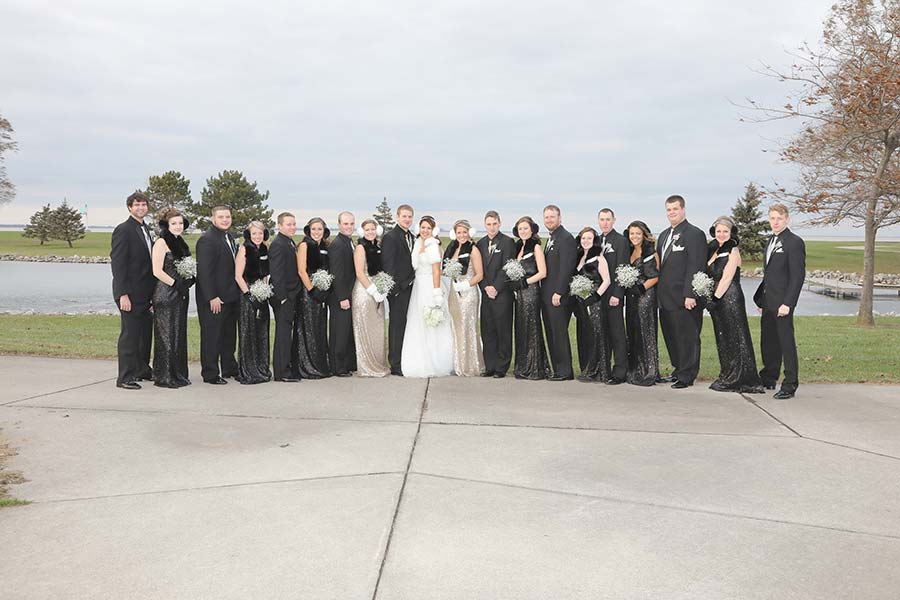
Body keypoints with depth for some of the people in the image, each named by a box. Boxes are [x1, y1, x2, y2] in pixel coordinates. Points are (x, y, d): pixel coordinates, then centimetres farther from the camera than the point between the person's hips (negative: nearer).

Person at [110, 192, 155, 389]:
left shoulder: (146, 229, 16)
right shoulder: (123, 230, -9)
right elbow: (117, 263, -14)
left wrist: (153, 291, 14)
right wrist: (123, 294, -20)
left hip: (145, 293, 8)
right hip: (130, 293, -8)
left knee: (145, 332, 14)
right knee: (129, 334, -3)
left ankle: (142, 369, 27)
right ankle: (125, 377, 4)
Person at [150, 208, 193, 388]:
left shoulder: (180, 243, 15)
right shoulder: (161, 242, -9)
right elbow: (157, 271, -15)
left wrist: (188, 281, 5)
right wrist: (176, 284, -16)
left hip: (180, 295, 8)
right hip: (166, 294, -8)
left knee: (179, 334, 10)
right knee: (167, 335, -3)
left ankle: (178, 374, 18)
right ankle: (164, 377, 4)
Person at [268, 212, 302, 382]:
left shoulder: (290, 243, 15)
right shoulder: (278, 244, -15)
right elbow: (276, 273, -20)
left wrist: (294, 296, 15)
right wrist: (282, 297, -22)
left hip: (291, 296, 9)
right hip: (284, 297, -9)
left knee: (286, 333, 14)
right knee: (283, 333, -4)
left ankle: (288, 368, 23)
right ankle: (282, 373, 1)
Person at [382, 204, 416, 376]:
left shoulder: (411, 237, 16)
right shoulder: (390, 237, -10)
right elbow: (388, 265, -14)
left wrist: (412, 281, 10)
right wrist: (393, 288, -18)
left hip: (409, 287, 8)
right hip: (398, 289, -8)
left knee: (405, 325, 12)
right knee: (397, 326, -3)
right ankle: (396, 365, 2)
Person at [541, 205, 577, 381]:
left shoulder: (565, 238, -11)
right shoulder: (551, 239, 19)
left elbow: (566, 268, -18)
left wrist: (558, 293, -21)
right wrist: (546, 292, 14)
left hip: (558, 295, -10)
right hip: (547, 295, 10)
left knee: (559, 333, -6)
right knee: (552, 334, 11)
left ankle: (564, 371, 1)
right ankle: (558, 370, 17)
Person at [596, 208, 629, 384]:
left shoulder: (620, 240, -6)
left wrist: (616, 294, -17)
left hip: (614, 294, -6)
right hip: (599, 294, 6)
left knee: (617, 333, -3)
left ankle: (620, 372, 2)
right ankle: (603, 370, 16)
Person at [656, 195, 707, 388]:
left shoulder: (694, 234, -8)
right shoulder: (664, 235, 19)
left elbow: (696, 267, -15)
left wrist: (690, 294, -20)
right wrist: (659, 293, 13)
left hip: (684, 298, -8)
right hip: (666, 298, 8)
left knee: (687, 336, 0)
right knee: (670, 335, 13)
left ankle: (687, 376, 9)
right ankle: (678, 369, 26)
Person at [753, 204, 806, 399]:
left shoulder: (794, 242, -9)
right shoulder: (771, 241, 17)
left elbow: (798, 275, -14)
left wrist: (787, 303, -19)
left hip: (782, 303, -8)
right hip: (768, 302, 8)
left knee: (786, 342, -4)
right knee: (768, 341, 14)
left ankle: (790, 385, 3)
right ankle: (769, 378, 26)